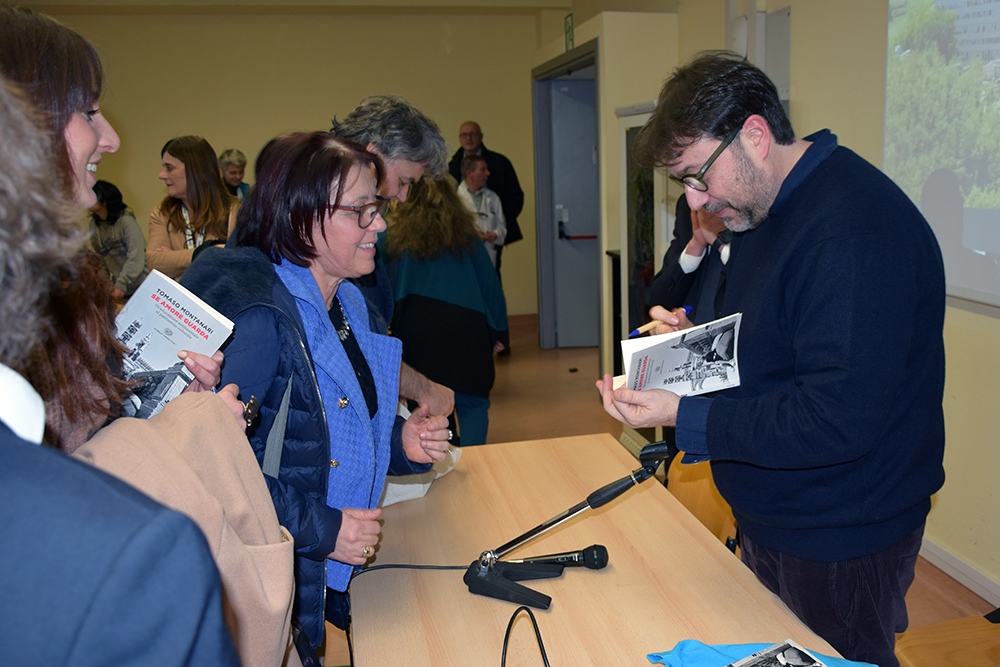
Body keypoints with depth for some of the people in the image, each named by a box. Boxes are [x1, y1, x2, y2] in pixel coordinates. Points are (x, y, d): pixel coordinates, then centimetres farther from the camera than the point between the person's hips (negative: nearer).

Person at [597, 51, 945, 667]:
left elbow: (839, 421, -31)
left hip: (839, 542, -9)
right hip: (770, 519, 9)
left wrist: (684, 418, -28)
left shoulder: (856, 230, -27)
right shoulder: (765, 209, 7)